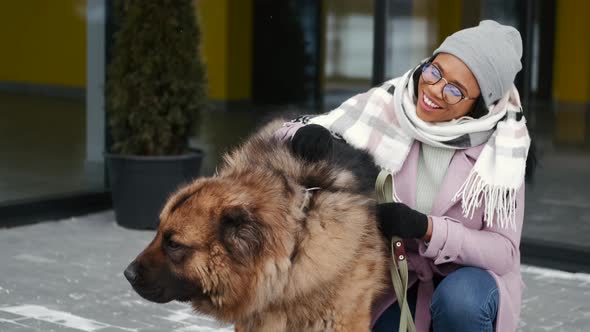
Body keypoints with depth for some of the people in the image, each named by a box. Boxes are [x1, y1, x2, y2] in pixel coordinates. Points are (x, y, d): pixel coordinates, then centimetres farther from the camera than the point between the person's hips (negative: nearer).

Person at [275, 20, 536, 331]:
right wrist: (306, 134, -35)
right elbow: (285, 134, -10)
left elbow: (504, 250, -16)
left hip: (470, 274, -2)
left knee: (461, 300, -35)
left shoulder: (500, 146, -18)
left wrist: (426, 227, -31)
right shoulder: (386, 105, -15)